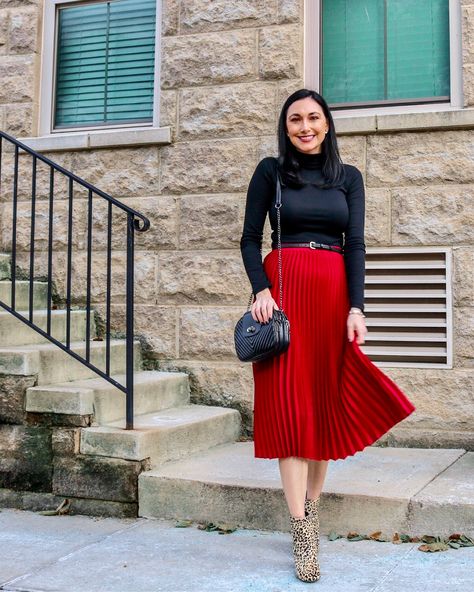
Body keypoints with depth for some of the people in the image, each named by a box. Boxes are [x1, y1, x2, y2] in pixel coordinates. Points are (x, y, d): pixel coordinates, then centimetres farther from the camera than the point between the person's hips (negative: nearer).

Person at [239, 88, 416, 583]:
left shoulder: (348, 177, 12)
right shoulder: (270, 170, 7)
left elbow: (355, 243, 4)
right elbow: (250, 238, 5)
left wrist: (355, 308, -8)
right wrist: (261, 291, -11)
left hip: (335, 292, 3)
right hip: (284, 288, -2)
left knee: (328, 399, 4)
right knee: (289, 401, -7)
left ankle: (311, 505, 17)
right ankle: (302, 529, -6)